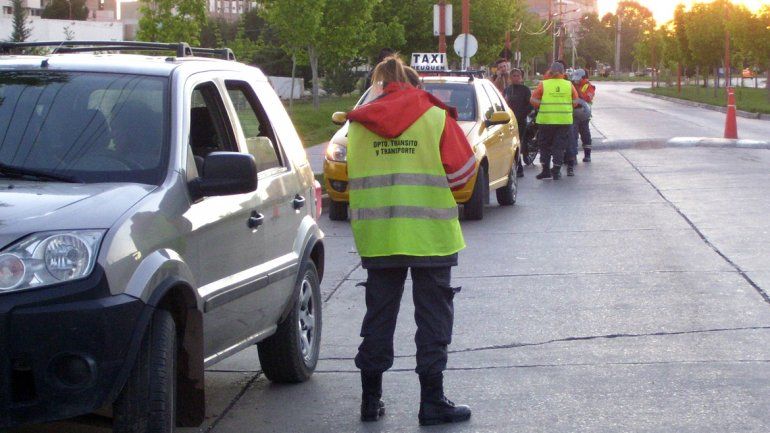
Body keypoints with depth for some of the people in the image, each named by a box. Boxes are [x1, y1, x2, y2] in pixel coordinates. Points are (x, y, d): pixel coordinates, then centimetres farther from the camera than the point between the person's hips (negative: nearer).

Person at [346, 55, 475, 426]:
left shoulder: (359, 124, 4)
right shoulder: (436, 117, -3)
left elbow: (354, 175, 10)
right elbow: (462, 169, -2)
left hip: (377, 237, 3)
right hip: (429, 236, -3)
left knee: (379, 315, 12)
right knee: (433, 317, 5)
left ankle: (370, 399, 16)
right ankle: (432, 402, 4)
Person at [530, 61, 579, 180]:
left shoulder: (543, 84, -4)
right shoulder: (569, 85, 2)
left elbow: (533, 100, -5)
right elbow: (575, 102, 6)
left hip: (546, 120, -1)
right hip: (565, 120, 1)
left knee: (545, 145, 13)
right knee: (559, 146, 8)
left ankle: (546, 170, 14)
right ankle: (556, 171, 6)